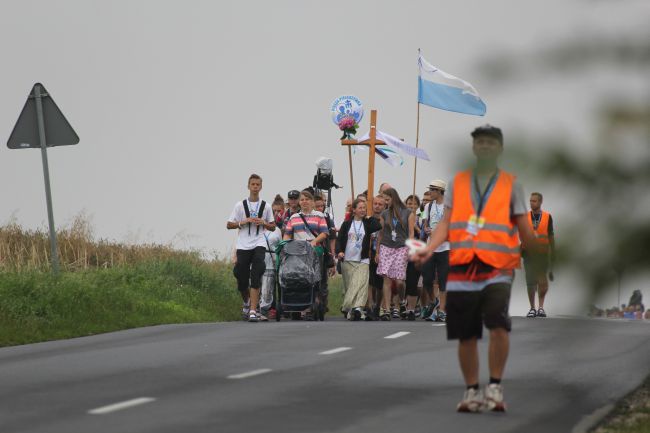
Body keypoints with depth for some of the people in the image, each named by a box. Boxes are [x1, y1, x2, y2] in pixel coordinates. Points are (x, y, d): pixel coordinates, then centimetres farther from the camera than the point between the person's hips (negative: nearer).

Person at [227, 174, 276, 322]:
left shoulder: (266, 206, 8)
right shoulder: (240, 205, 5)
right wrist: (244, 222, -11)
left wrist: (263, 223, -6)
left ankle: (253, 311, -19)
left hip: (259, 245, -1)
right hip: (243, 246, 1)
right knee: (242, 279, 3)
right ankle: (247, 302, 33)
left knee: (256, 278, -15)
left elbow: (273, 227, 15)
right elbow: (229, 225, 5)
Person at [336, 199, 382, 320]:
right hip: (347, 260, 2)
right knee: (349, 286, 4)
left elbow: (378, 226, -12)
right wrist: (339, 251, -12)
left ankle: (357, 308, -34)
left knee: (360, 284, -20)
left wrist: (369, 218, 0)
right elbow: (339, 239, 5)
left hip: (362, 261, -2)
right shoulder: (347, 224, 9)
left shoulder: (367, 224, 7)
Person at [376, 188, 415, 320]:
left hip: (401, 248, -2)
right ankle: (386, 309, -8)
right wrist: (377, 252, 8)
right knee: (387, 279, -7)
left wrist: (409, 250, -7)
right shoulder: (384, 214, 11)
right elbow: (381, 233, 12)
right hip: (386, 248, 2)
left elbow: (411, 233, 2)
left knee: (398, 280, -8)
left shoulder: (408, 214, 4)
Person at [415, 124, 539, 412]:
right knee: (466, 335, 3)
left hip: (497, 269, -2)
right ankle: (472, 391, 17)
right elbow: (446, 222, 9)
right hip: (462, 269, 2)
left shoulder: (511, 185, 10)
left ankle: (495, 387, -8)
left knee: (498, 324, -21)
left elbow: (523, 228, 9)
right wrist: (430, 248, -6)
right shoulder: (457, 183, 14)